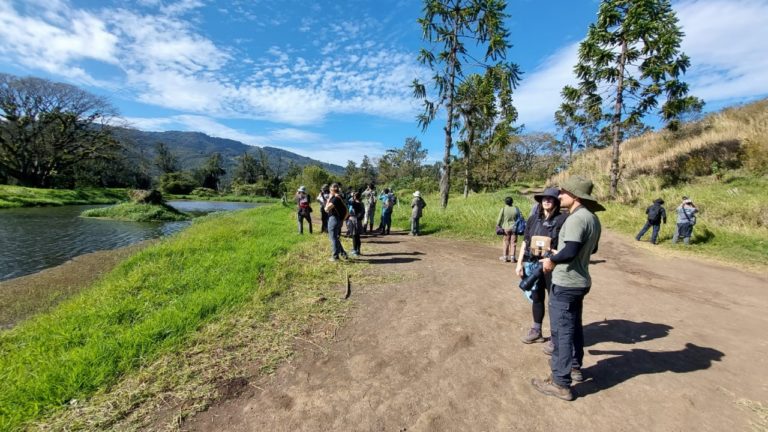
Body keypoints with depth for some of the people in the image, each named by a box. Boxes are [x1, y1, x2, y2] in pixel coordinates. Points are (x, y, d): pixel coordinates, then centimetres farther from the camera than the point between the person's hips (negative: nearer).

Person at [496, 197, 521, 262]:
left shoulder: (503, 209, -9)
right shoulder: (516, 209, -2)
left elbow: (499, 219, -7)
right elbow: (520, 218, 2)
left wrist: (497, 225, 6)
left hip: (506, 228, -1)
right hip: (514, 228, 2)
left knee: (505, 243, 8)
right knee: (513, 243, 8)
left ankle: (505, 257, 12)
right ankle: (512, 257, 10)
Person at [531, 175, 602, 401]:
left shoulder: (576, 218, -22)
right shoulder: (593, 219, 9)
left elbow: (570, 251, -29)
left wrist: (552, 260, -12)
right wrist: (561, 256, 20)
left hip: (565, 284, -10)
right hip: (580, 281, 10)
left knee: (561, 331, -1)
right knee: (573, 326, 23)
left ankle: (561, 383, 9)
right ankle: (574, 367, 40)